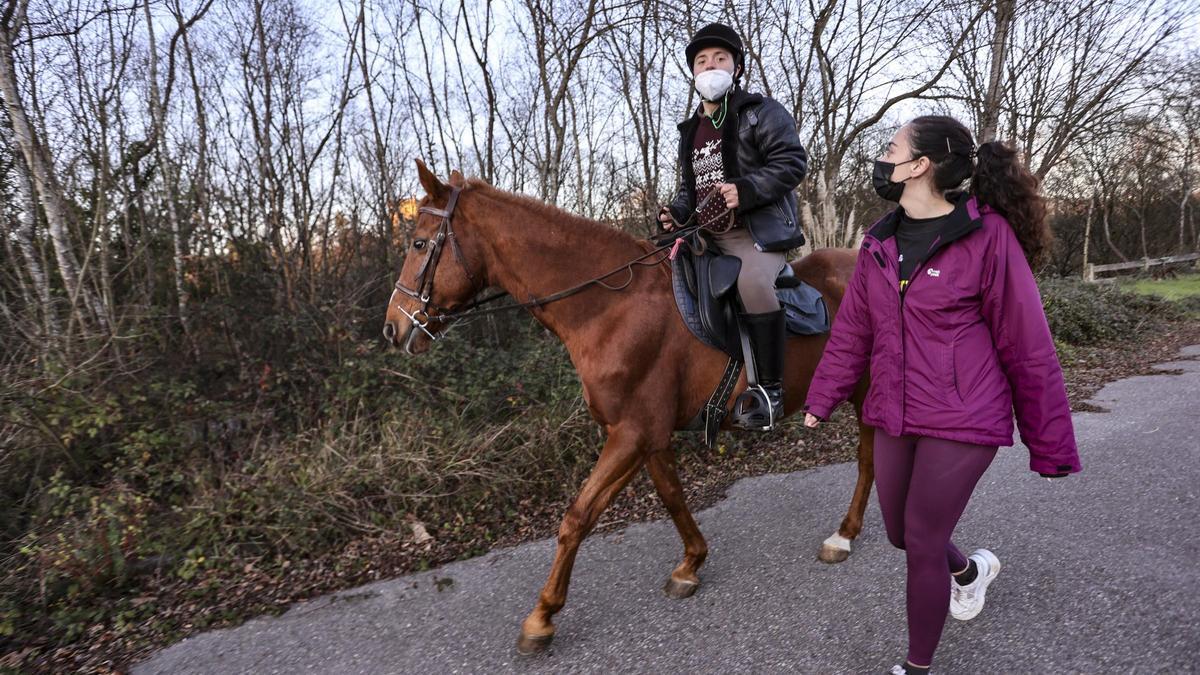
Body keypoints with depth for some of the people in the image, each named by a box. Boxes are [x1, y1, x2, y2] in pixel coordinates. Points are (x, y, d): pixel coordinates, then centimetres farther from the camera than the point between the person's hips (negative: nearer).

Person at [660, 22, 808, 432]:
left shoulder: (761, 112, 0)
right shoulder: (691, 130, 21)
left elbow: (793, 162, -10)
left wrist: (746, 189, -24)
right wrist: (677, 212, 6)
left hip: (758, 229, -8)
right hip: (707, 233, 8)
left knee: (753, 283, -34)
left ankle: (769, 389, -25)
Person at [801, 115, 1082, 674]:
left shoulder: (989, 236, -13)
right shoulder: (879, 244, 5)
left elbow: (1027, 347, -10)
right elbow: (851, 331, 11)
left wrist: (1050, 444, -6)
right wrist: (820, 401, 11)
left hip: (961, 420, -6)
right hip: (893, 418, 6)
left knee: (922, 544, 2)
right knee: (900, 535, 18)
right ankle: (971, 569, 53)